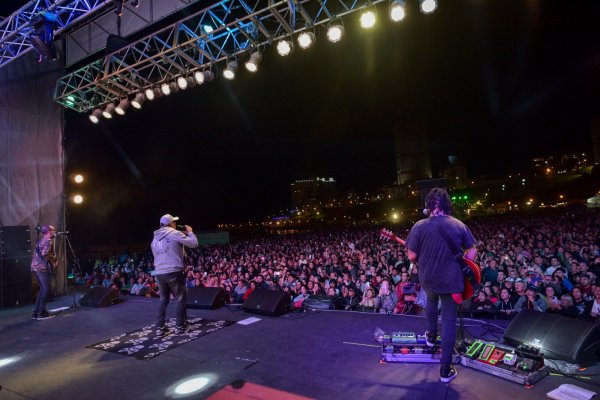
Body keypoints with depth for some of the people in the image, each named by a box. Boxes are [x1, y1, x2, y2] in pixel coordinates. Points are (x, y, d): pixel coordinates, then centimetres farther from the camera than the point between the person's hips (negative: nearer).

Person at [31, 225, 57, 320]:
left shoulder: (42, 240, 20)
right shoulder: (48, 241, -11)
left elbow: (40, 254, 21)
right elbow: (45, 254, -22)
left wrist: (51, 259, 16)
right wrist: (54, 258, -6)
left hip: (35, 267, 10)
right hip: (42, 268, -10)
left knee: (43, 289, 15)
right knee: (46, 290, -4)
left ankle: (36, 312, 16)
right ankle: (41, 313, -1)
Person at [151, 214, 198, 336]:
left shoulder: (155, 238, 15)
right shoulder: (174, 233, -6)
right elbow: (194, 243, -8)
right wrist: (190, 232, 10)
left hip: (159, 273, 6)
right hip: (174, 272, -6)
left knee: (163, 299, 18)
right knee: (181, 299, 8)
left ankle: (160, 328, 16)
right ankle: (179, 327, 10)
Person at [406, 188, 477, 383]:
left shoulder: (419, 226, -12)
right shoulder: (459, 225, -5)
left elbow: (412, 256, -9)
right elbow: (472, 251, 1)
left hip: (428, 279, 0)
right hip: (452, 280, 0)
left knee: (431, 301, 35)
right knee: (449, 321, 7)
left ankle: (431, 336, 44)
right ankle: (445, 370, 10)